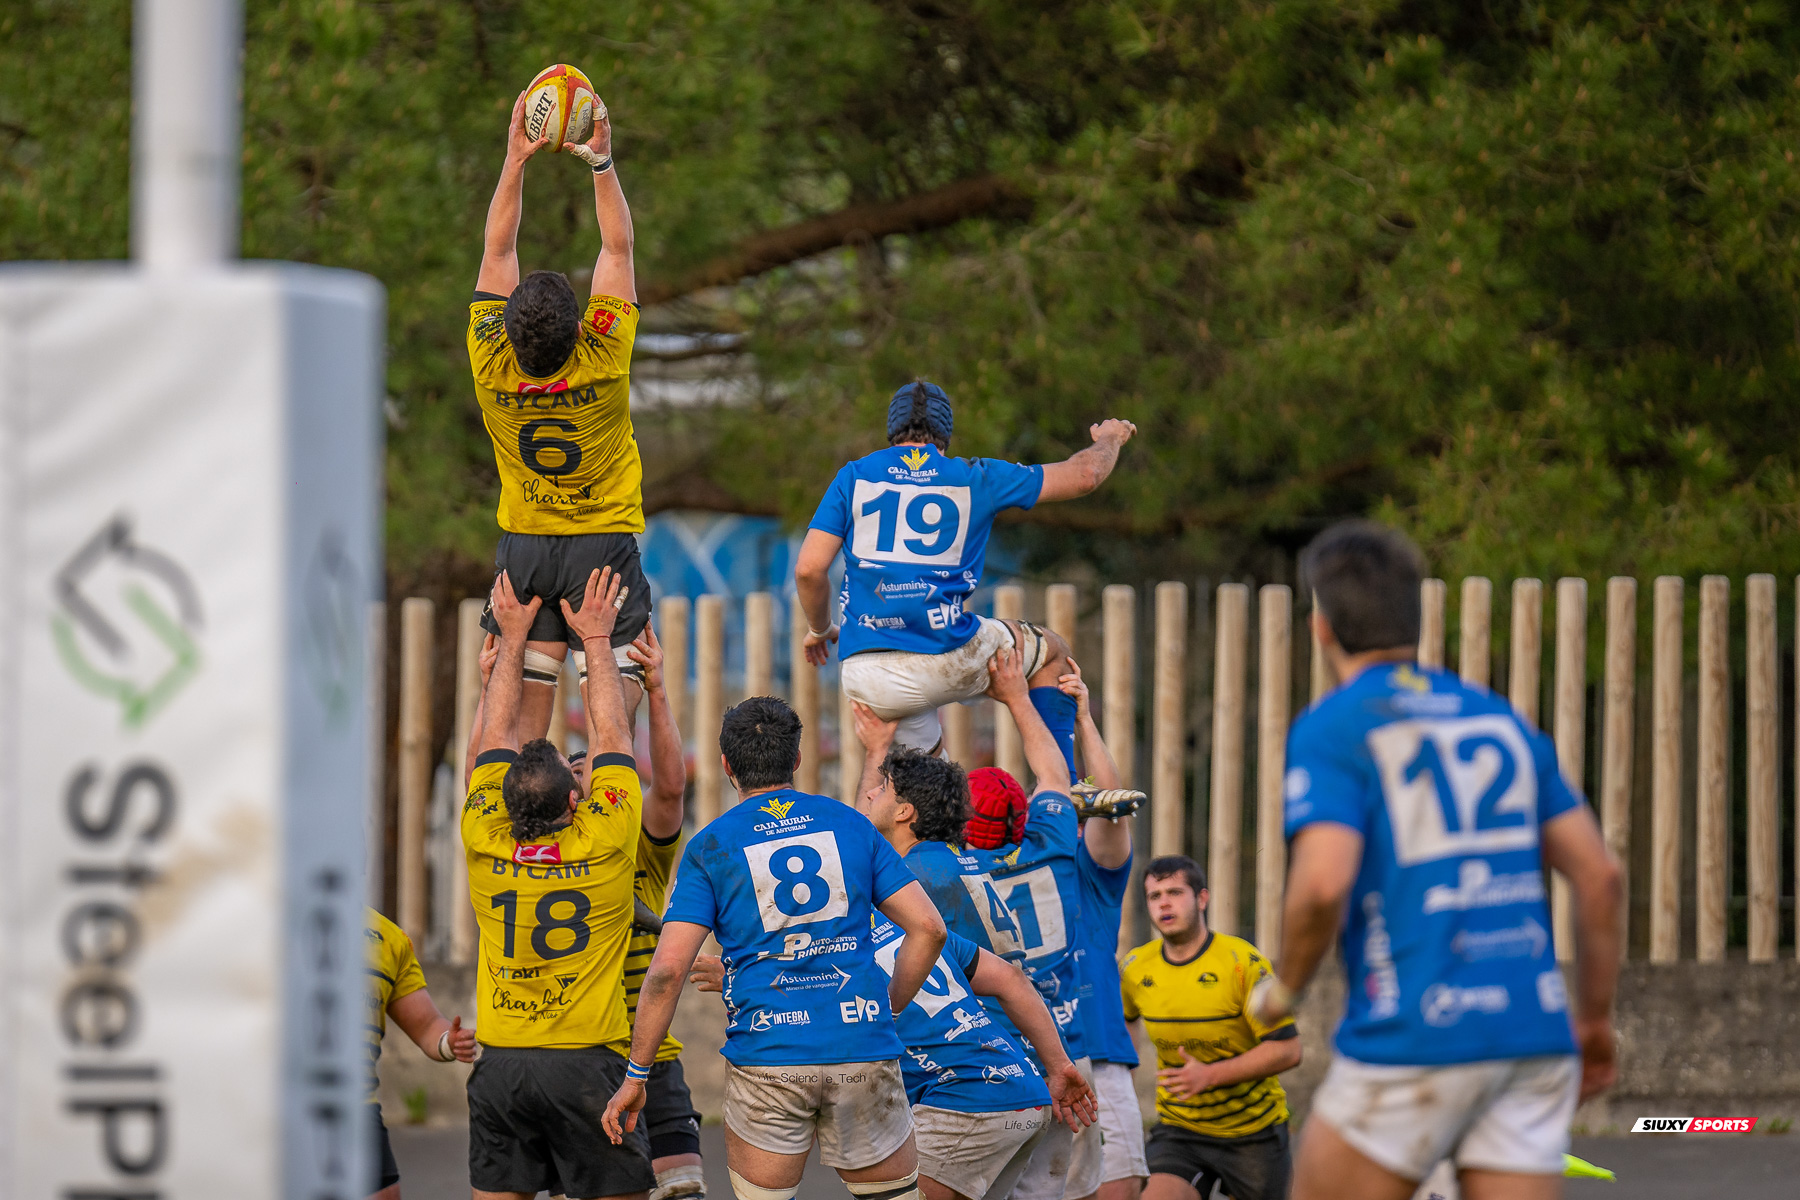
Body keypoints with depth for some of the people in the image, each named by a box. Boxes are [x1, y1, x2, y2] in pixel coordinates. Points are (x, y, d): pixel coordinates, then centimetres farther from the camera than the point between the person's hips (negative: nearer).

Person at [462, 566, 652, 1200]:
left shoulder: (486, 844, -1)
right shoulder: (603, 844, -7)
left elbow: (495, 740, 13)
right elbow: (612, 738, 6)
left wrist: (513, 637, 21)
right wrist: (596, 638, 15)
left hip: (500, 1066, 3)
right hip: (588, 1063, -3)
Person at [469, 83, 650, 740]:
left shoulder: (492, 365, -12)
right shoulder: (603, 361, -18)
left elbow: (498, 252, -2)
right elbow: (618, 248, -9)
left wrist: (515, 160, -2)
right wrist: (602, 160, -9)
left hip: (523, 544, 3)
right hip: (605, 544, -3)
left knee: (524, 698, 3)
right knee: (613, 697, -3)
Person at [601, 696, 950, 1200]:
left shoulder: (709, 847, 3)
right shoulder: (849, 824, 9)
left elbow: (668, 969, -4)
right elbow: (928, 927, 5)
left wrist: (635, 1077, 2)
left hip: (766, 1060, -1)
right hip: (862, 1051, 1)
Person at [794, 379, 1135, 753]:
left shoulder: (854, 477, 8)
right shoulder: (974, 479, 7)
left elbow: (809, 568, -1)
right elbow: (1083, 475, 16)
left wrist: (819, 630, 18)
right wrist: (1108, 440, 39)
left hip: (866, 677, 1)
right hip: (948, 658, -1)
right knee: (1050, 651, 25)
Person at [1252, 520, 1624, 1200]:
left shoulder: (1330, 730, -3)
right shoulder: (1501, 720, 16)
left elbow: (1323, 884, -18)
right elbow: (1598, 874, 13)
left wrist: (1281, 989, 0)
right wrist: (1595, 1021, 21)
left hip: (1413, 1042, -5)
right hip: (1530, 1037, 5)